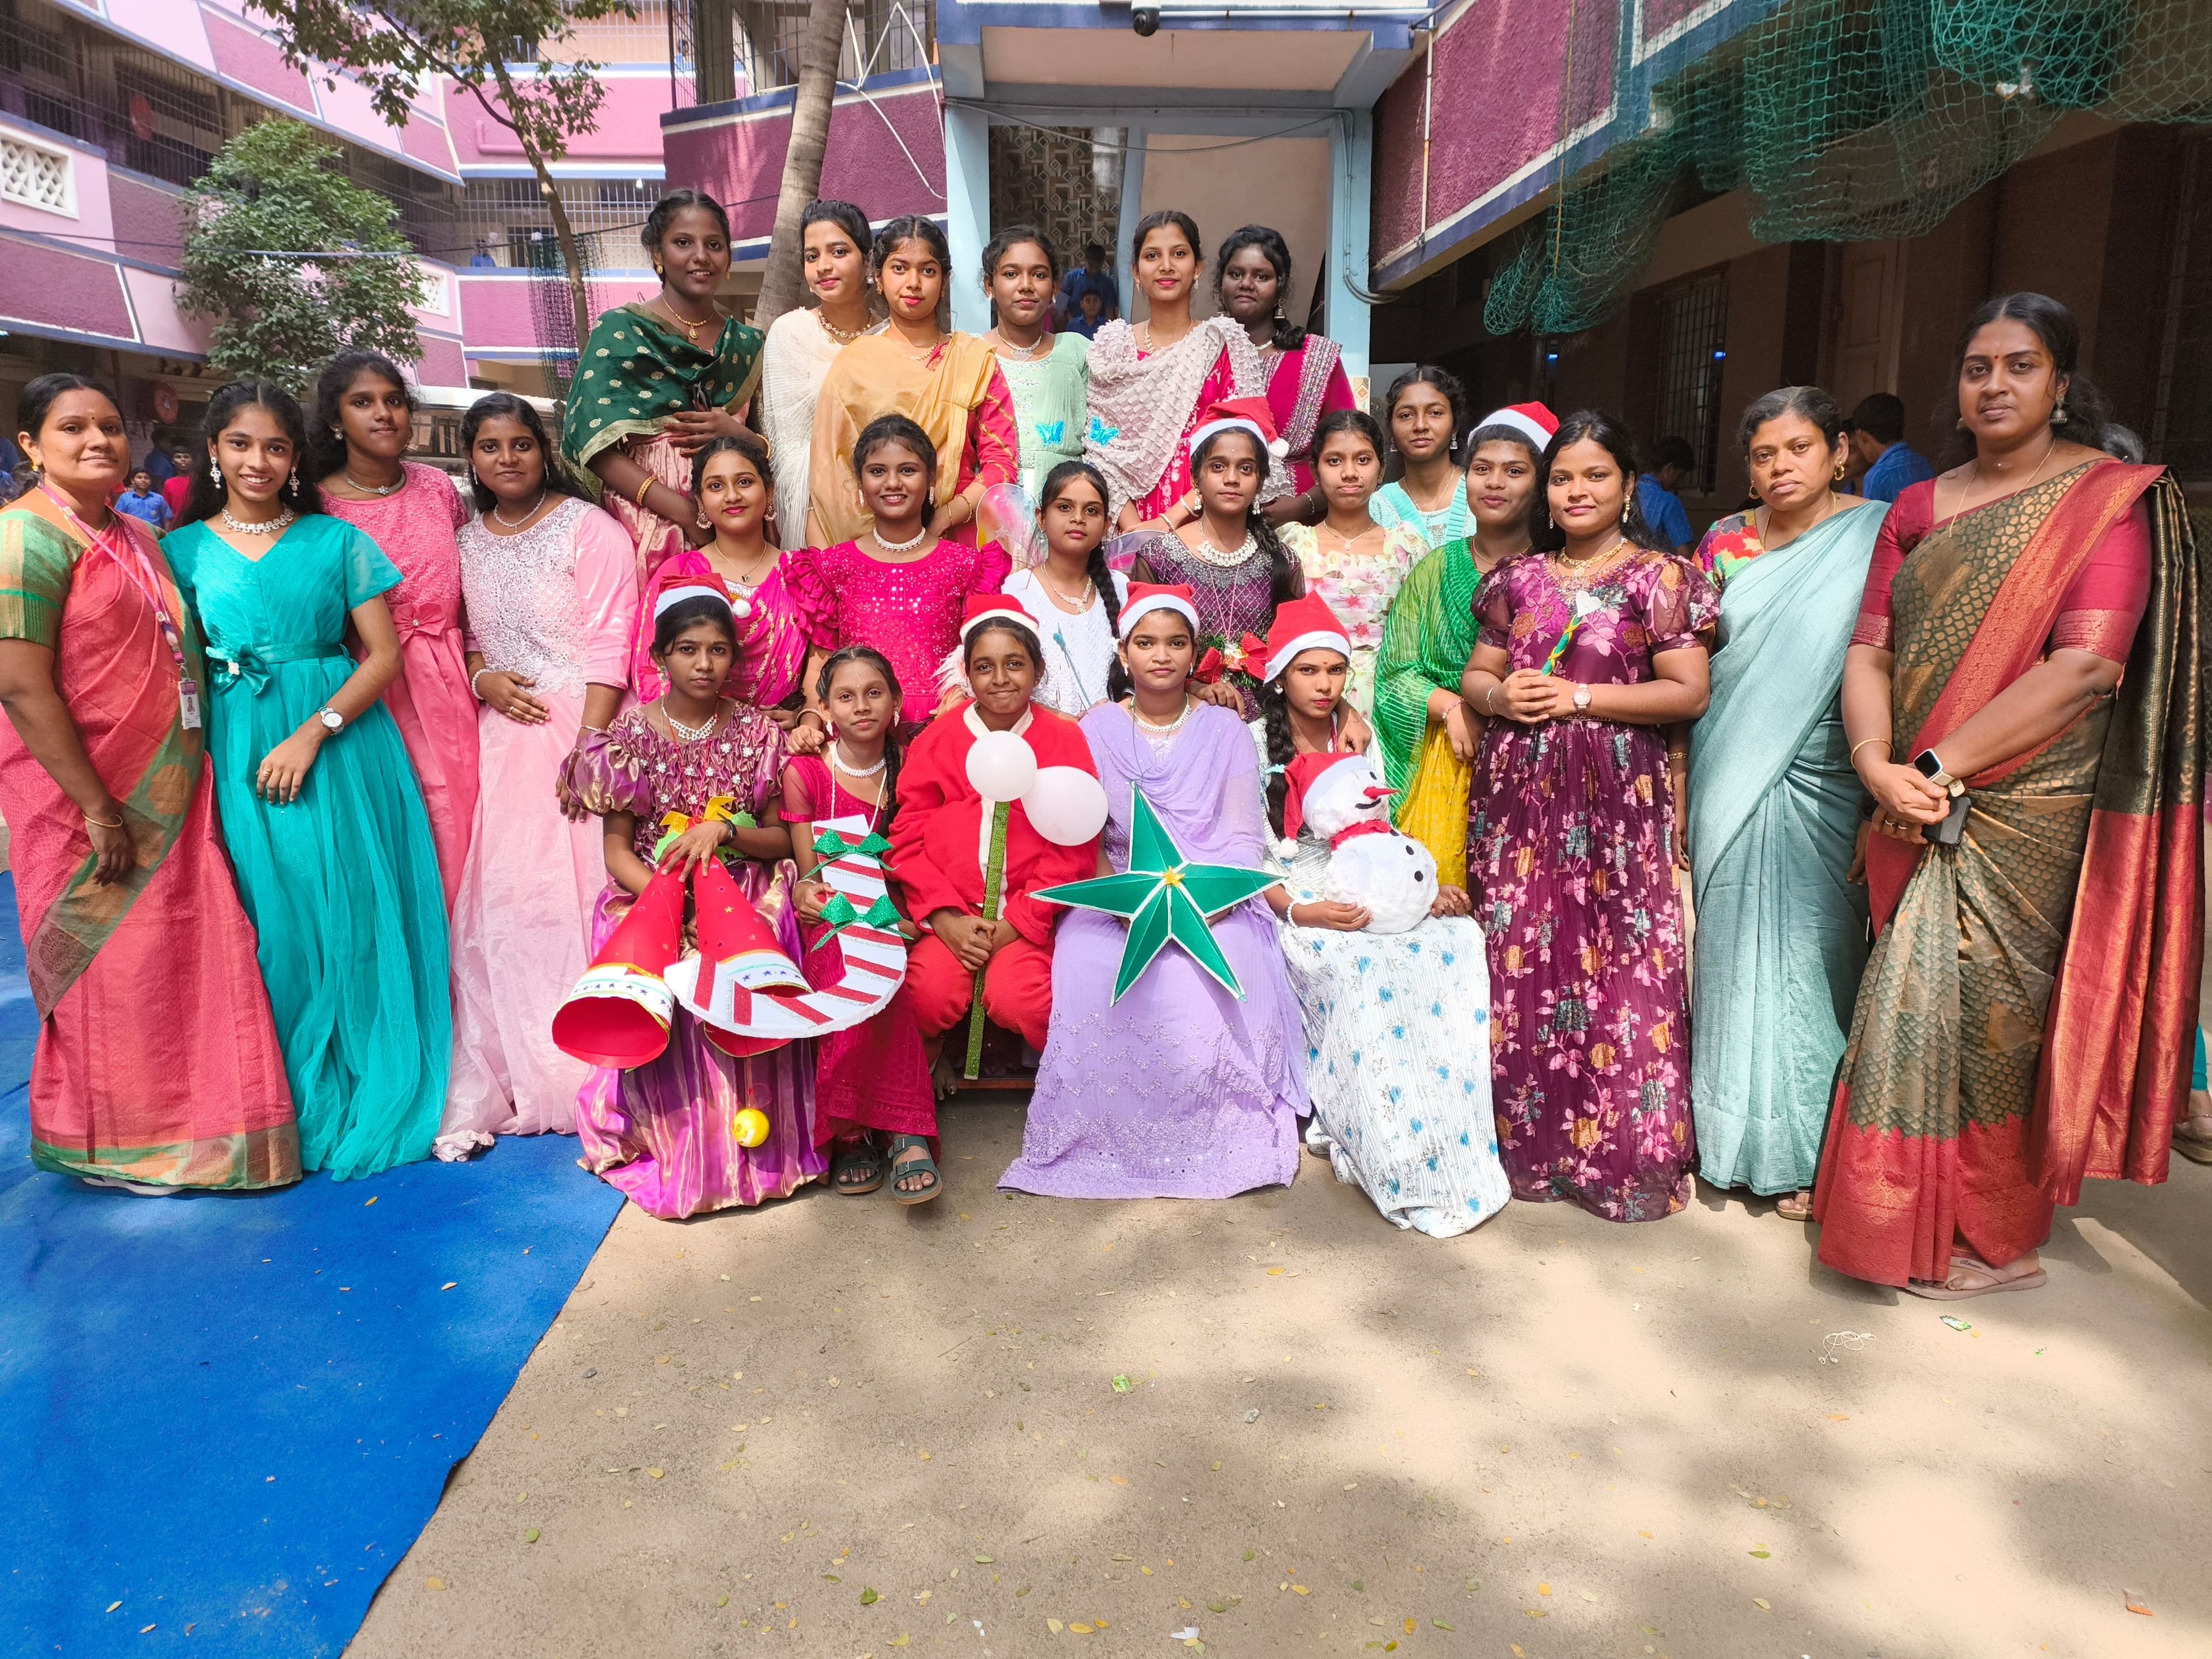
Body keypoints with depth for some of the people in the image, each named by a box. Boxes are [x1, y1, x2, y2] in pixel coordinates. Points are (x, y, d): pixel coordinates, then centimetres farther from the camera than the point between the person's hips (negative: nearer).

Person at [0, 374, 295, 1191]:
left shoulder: (139, 539, 13)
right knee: (109, 970, 5)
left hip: (170, 796, 7)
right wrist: (98, 809, -20)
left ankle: (181, 1119, 29)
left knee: (188, 957, 13)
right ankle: (112, 1151, 22)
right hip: (87, 800, -7)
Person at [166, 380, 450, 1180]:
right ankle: (294, 1107, 17)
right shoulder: (183, 549, 8)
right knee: (272, 921, 3)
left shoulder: (337, 541, 4)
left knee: (351, 916, 1)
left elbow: (384, 655, -2)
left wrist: (313, 733, -13)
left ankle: (370, 1095, 16)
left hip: (341, 742, -1)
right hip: (237, 753, 1)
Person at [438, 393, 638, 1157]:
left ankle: (588, 1085, 6)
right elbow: (460, 639, 22)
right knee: (494, 907, 1)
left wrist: (586, 749, -18)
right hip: (500, 737, 5)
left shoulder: (590, 529, -3)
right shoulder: (465, 542, 14)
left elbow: (610, 644, -10)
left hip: (582, 730, -5)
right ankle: (486, 1089, 9)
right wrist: (482, 679, -1)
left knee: (578, 900, -6)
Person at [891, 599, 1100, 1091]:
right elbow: (909, 836, 3)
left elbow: (1074, 848, -1)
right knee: (929, 994, -24)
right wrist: (944, 916, -10)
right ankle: (928, 1054, 12)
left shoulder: (1064, 740, 3)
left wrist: (1017, 923, -9)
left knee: (1016, 999, -25)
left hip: (1027, 917, -1)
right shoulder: (938, 738, 7)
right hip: (950, 915, 1)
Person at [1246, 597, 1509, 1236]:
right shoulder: (1254, 744, 1)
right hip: (1290, 904, -4)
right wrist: (1299, 910, -22)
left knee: (1458, 938, -26)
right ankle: (1403, 1169, -27)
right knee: (1370, 970, -36)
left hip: (1367, 895, 5)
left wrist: (1426, 892, -3)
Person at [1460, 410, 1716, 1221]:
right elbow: (1475, 674, 19)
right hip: (1517, 792, 4)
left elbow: (1689, 693, -4)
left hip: (1615, 797, -4)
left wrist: (1582, 697, -12)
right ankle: (1524, 1140, 18)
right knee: (1517, 964, 5)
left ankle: (1623, 1156, 9)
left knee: (1613, 970, -4)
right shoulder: (1518, 578, 15)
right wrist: (1497, 694, -3)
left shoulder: (1659, 577, 2)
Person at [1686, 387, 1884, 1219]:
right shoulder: (1724, 542, 8)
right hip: (1729, 782, 3)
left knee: (1810, 949, 2)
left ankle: (1810, 1148, 16)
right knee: (1735, 944, 8)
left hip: (1818, 785, -3)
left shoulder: (1879, 537, -1)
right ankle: (1736, 1128, 23)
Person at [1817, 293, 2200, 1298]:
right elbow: (1869, 651, 5)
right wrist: (1877, 762, -12)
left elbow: (2086, 667, -16)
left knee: (1983, 1007, 1)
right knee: (1916, 1002, 10)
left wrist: (1942, 766, -19)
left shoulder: (2108, 498, -4)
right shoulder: (1918, 510, 12)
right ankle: (1911, 1208, 26)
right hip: (1921, 809, 5)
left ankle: (1991, 1238, 20)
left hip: (2026, 811, -5)